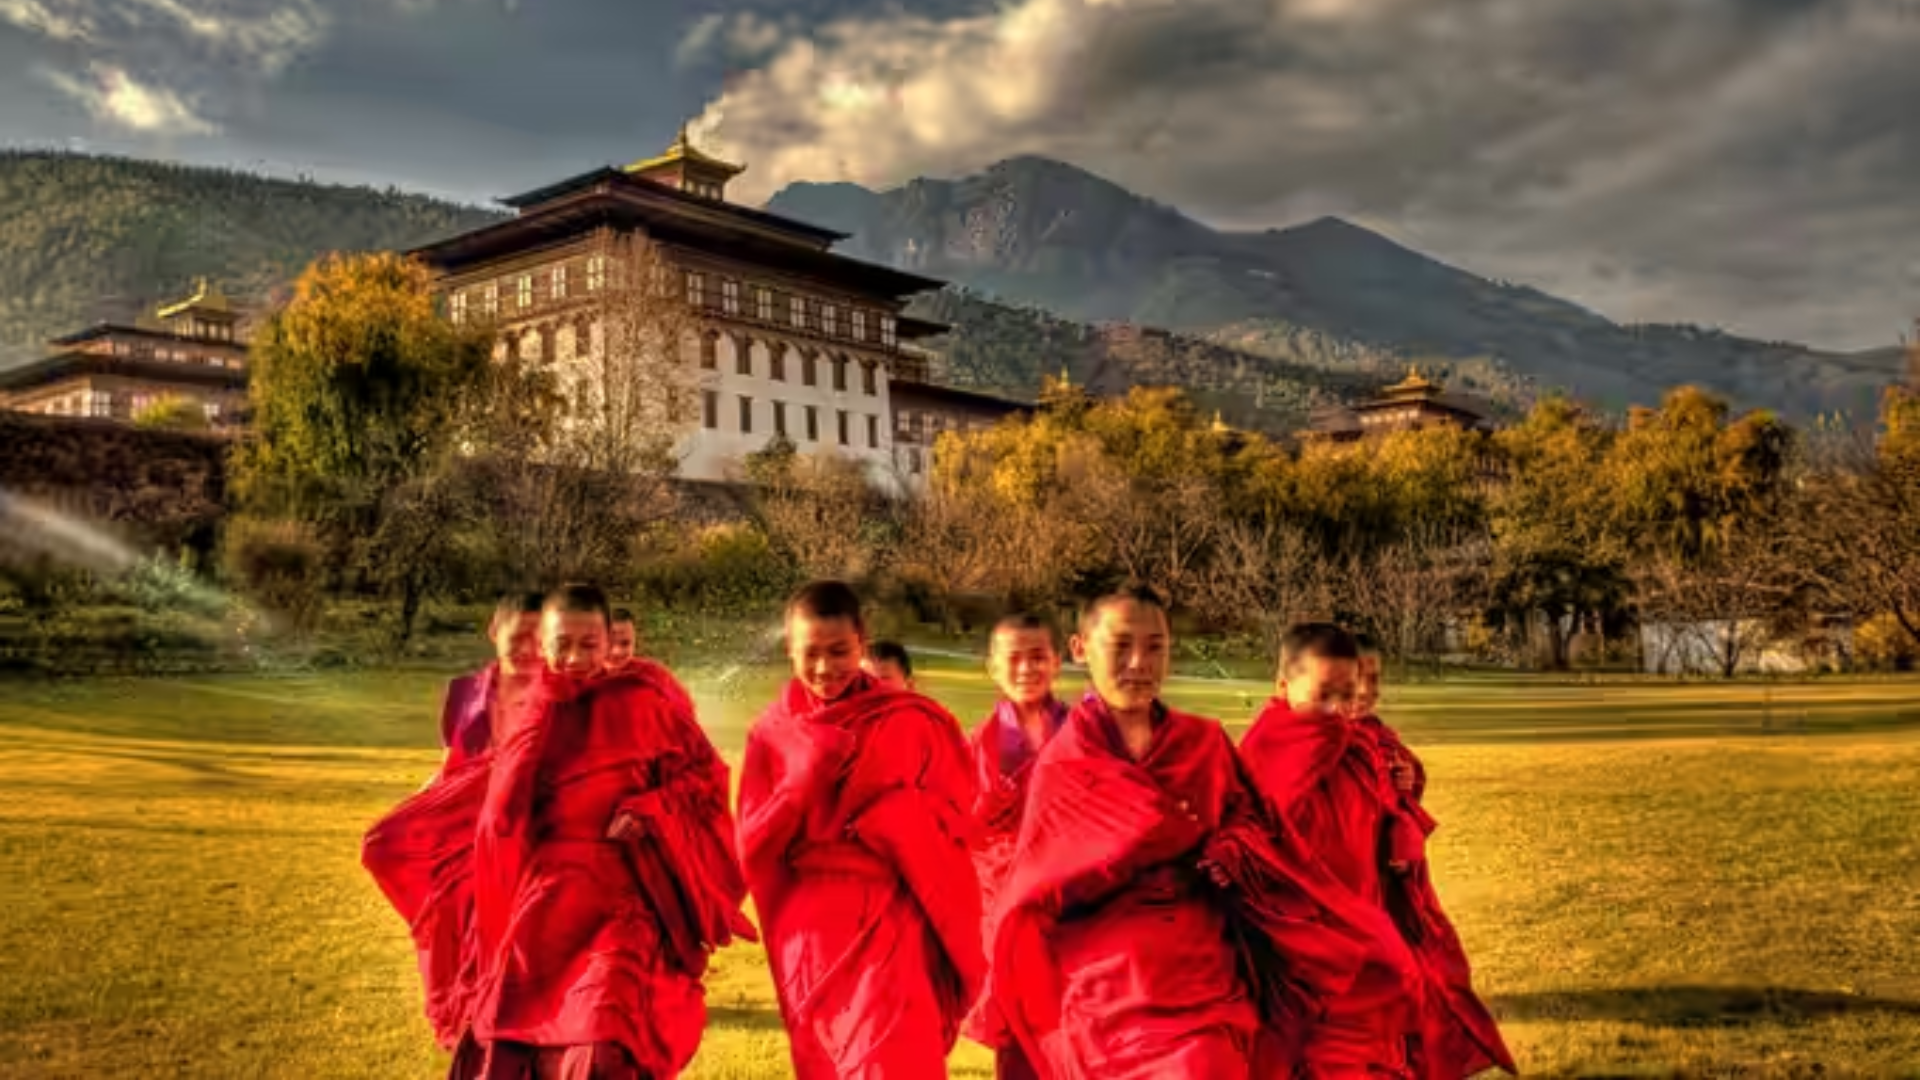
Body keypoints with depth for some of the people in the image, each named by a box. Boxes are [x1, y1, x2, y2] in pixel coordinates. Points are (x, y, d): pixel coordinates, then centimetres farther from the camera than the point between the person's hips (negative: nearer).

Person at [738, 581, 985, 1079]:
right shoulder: (774, 732, 4)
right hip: (812, 929, 3)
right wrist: (807, 776, -14)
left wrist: (884, 797, -16)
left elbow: (954, 819, 0)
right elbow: (754, 844, -1)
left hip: (891, 921, -2)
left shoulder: (909, 722, -1)